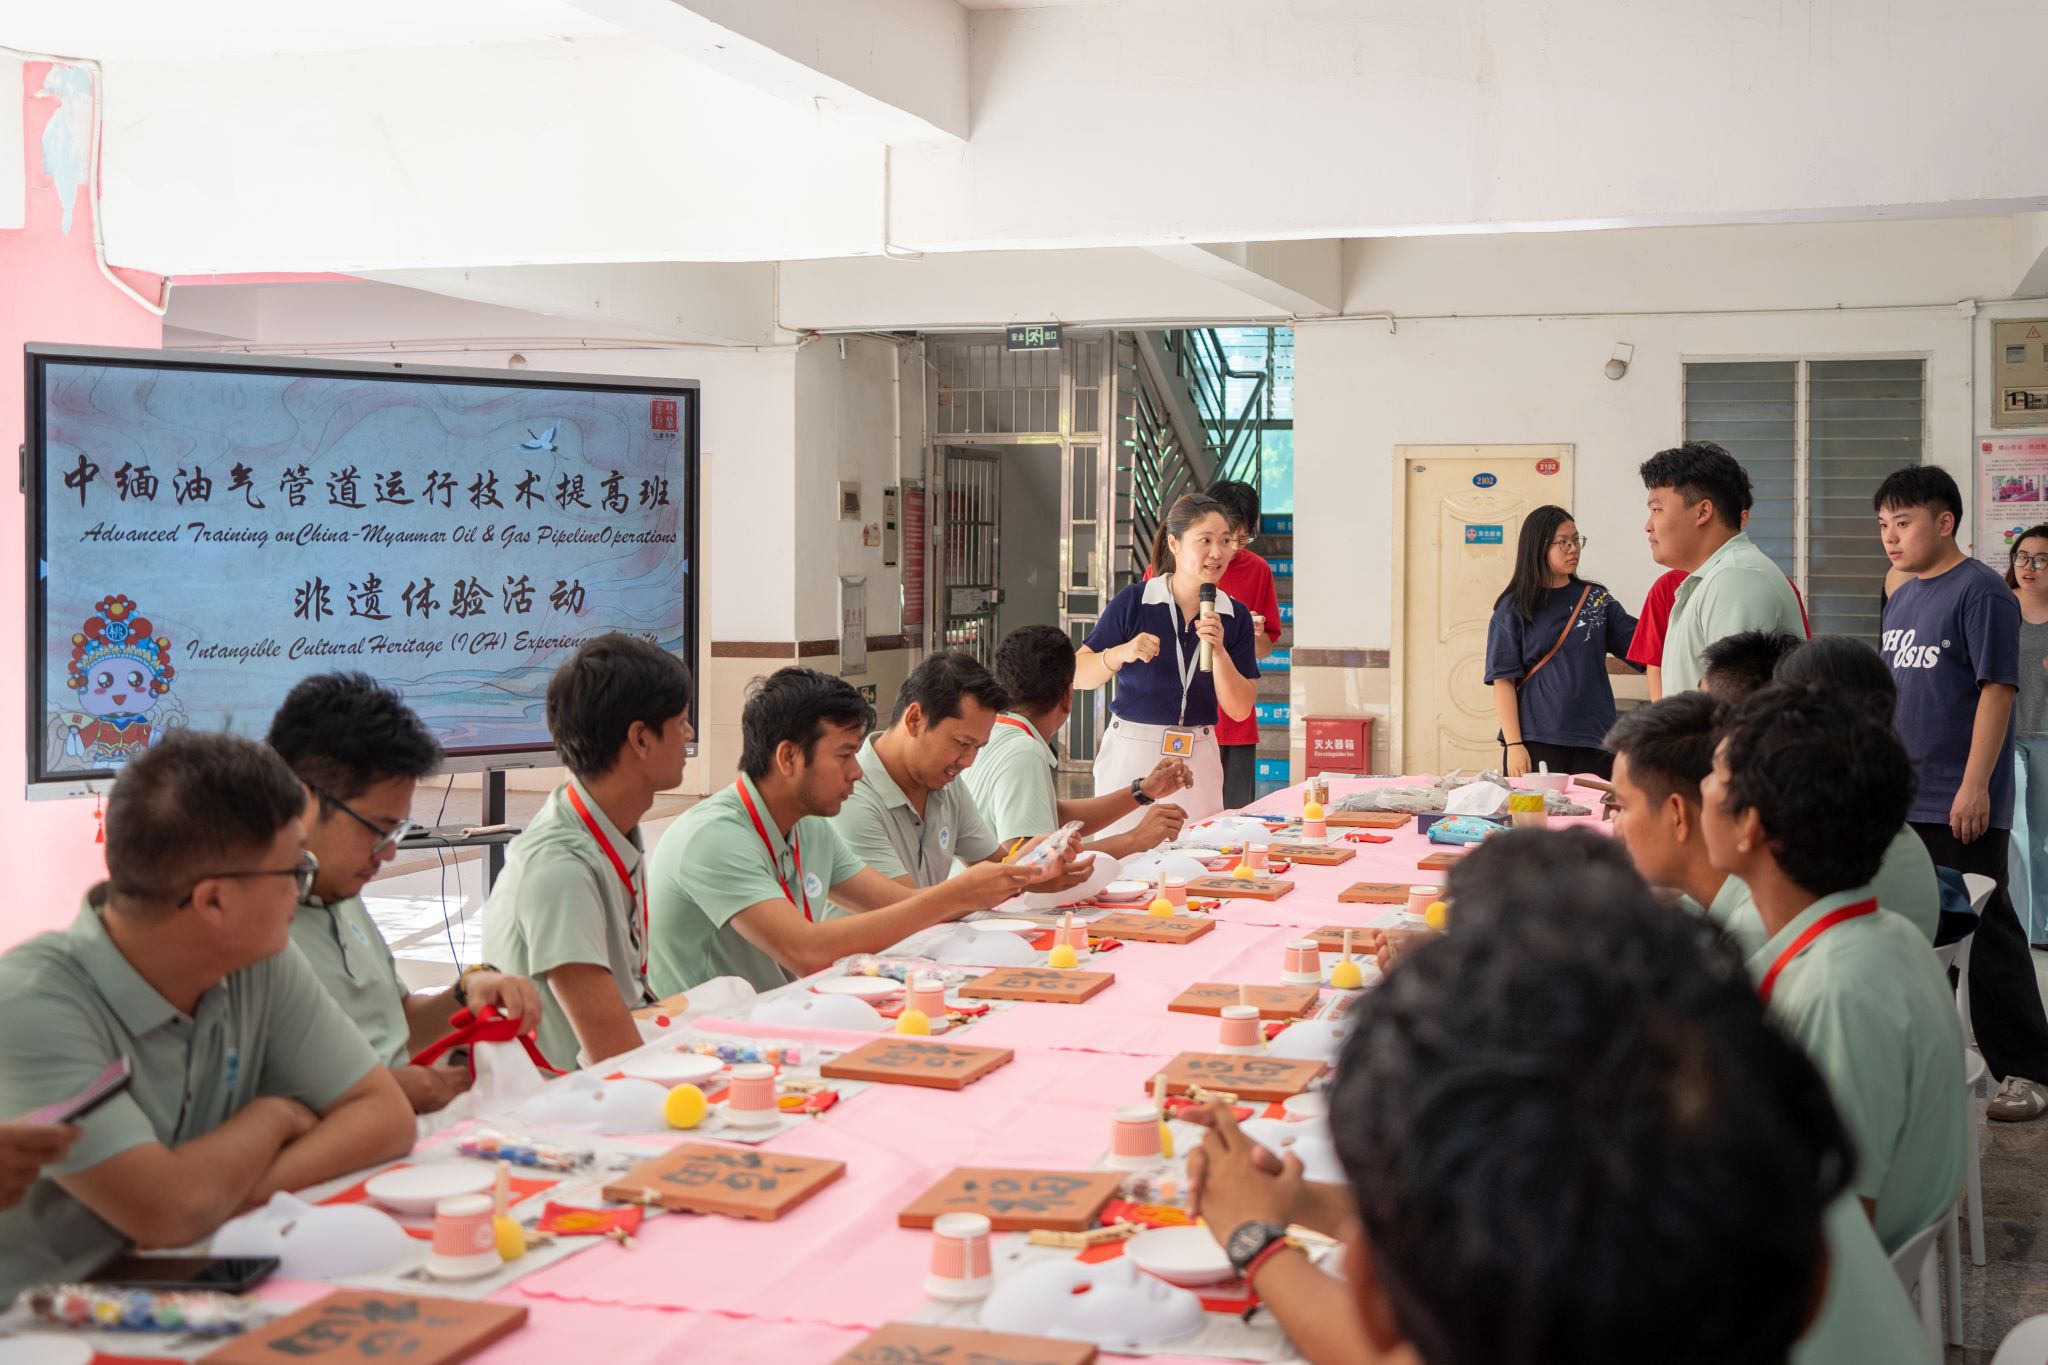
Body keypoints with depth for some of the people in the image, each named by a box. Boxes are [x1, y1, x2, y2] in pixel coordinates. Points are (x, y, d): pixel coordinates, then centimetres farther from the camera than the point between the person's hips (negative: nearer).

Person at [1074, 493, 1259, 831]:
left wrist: (1219, 651, -12)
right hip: (1131, 755, -3)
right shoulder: (1134, 601, -6)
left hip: (1197, 760, 3)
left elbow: (1240, 709, 1)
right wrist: (1122, 654, -22)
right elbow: (1079, 676, -5)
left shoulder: (1235, 616, 4)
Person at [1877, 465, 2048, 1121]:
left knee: (1986, 937, -2)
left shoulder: (1980, 591, -10)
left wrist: (1975, 785, -20)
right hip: (1901, 799, 8)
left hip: (1961, 805, -8)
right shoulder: (1900, 599, 13)